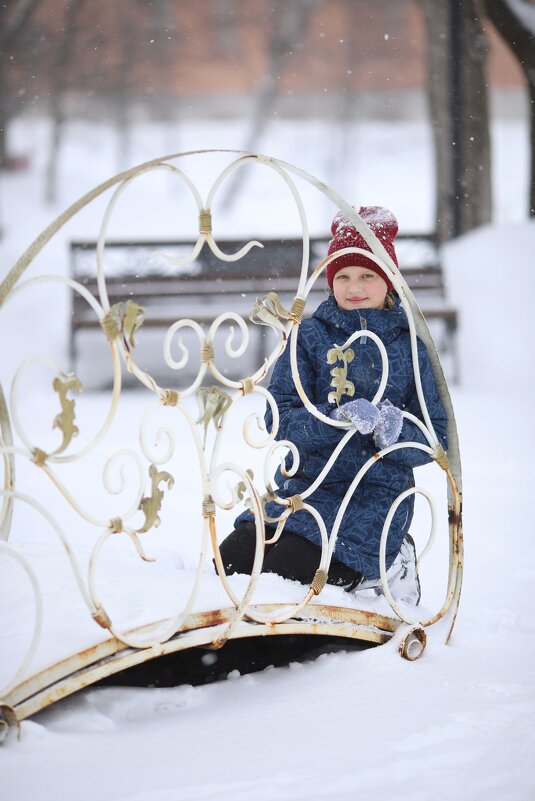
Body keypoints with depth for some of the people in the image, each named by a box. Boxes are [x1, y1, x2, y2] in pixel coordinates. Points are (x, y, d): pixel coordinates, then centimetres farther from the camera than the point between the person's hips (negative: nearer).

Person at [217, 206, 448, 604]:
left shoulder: (409, 344, 0)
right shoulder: (310, 336, 3)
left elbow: (435, 440, -1)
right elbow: (280, 420, -8)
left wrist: (396, 433, -23)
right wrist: (338, 419, -26)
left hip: (376, 495, -4)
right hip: (307, 485, 4)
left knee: (284, 572, -22)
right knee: (232, 558, -11)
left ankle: (385, 566, 5)